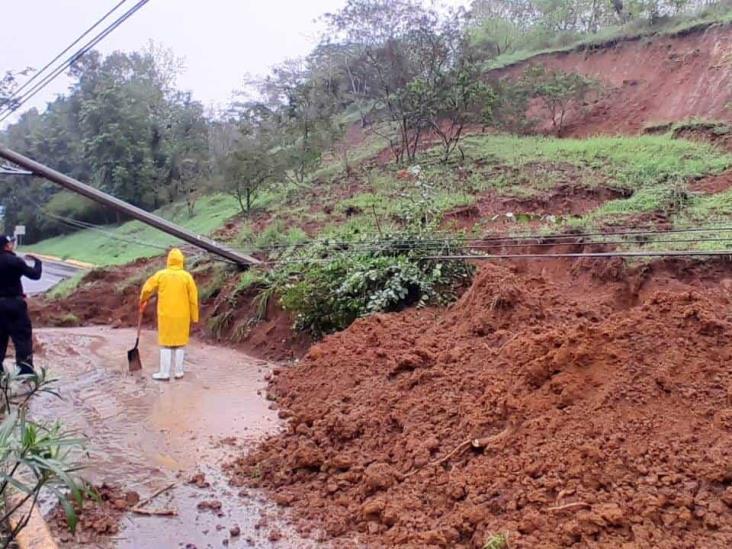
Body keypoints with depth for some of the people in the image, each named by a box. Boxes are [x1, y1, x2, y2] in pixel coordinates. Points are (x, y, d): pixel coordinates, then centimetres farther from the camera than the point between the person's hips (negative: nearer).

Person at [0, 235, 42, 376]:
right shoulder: (14, 260, -14)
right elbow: (35, 275, -11)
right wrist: (37, 262, 6)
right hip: (14, 302, -7)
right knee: (23, 336, -1)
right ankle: (26, 370, -2)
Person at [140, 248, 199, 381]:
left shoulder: (161, 274, -3)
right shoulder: (186, 276, -6)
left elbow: (147, 288, 5)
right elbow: (193, 298, -5)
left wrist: (143, 300, 27)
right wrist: (194, 317, 3)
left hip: (165, 315, 0)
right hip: (182, 316, 0)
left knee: (166, 343, 8)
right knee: (180, 343, 9)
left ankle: (164, 373, 10)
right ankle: (179, 372, 15)